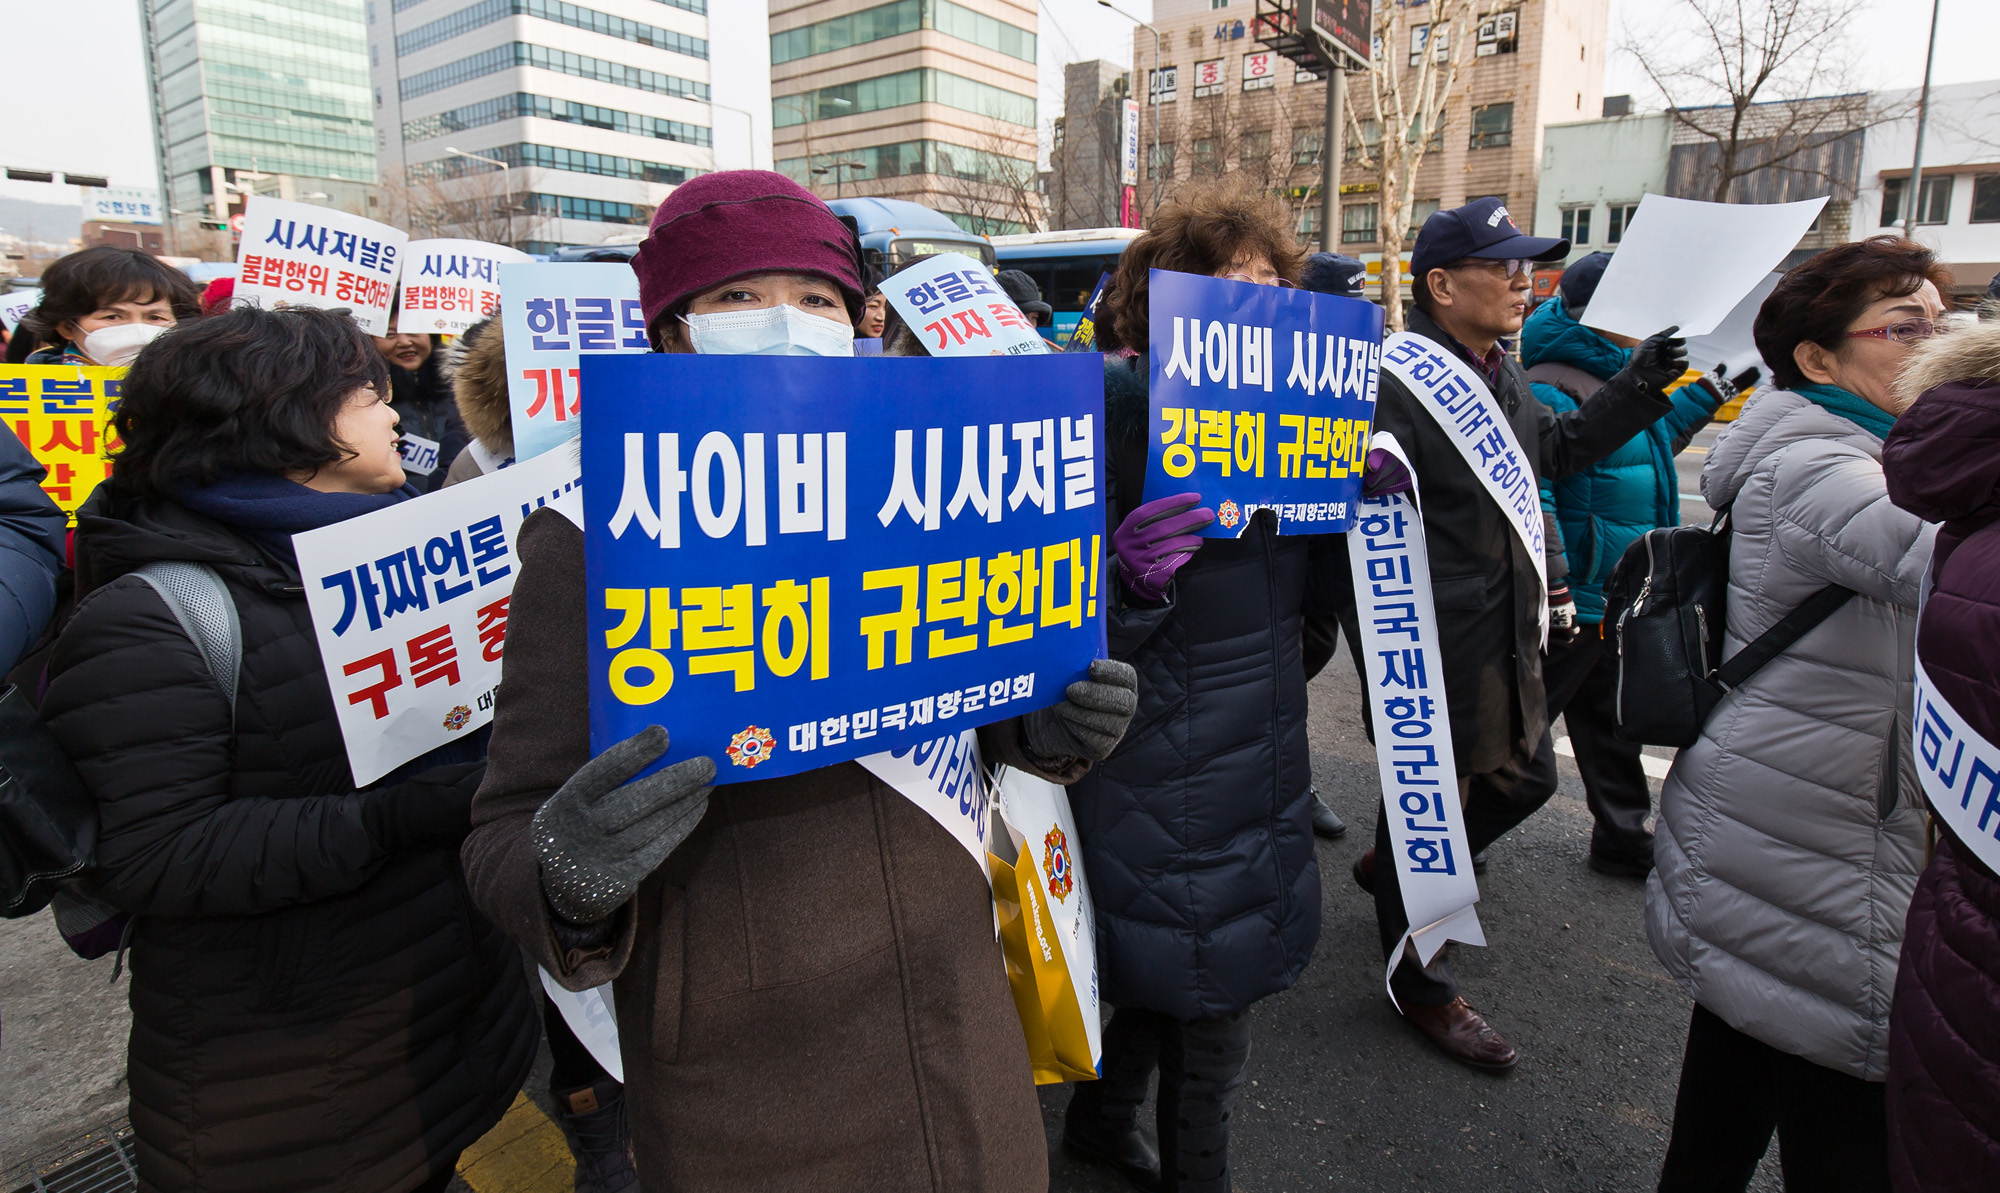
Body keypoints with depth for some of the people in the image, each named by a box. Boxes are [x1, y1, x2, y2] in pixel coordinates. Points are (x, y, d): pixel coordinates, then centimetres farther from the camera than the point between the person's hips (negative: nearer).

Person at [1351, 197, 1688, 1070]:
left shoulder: (1501, 373, 12)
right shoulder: (1396, 385, -19)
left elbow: (1555, 450, 29)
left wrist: (1637, 389, 21)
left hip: (1507, 639, 10)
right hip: (1436, 651, -9)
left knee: (1524, 778, 23)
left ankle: (1395, 866, 46)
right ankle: (1421, 989, 28)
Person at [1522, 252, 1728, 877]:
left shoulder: (1619, 379, 12)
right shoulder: (1551, 392, -20)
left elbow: (1649, 444, 31)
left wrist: (1708, 391, 26)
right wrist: (1551, 589, -30)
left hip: (1622, 599, 10)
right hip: (1578, 599, -10)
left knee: (1614, 724, 21)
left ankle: (1623, 838, 38)